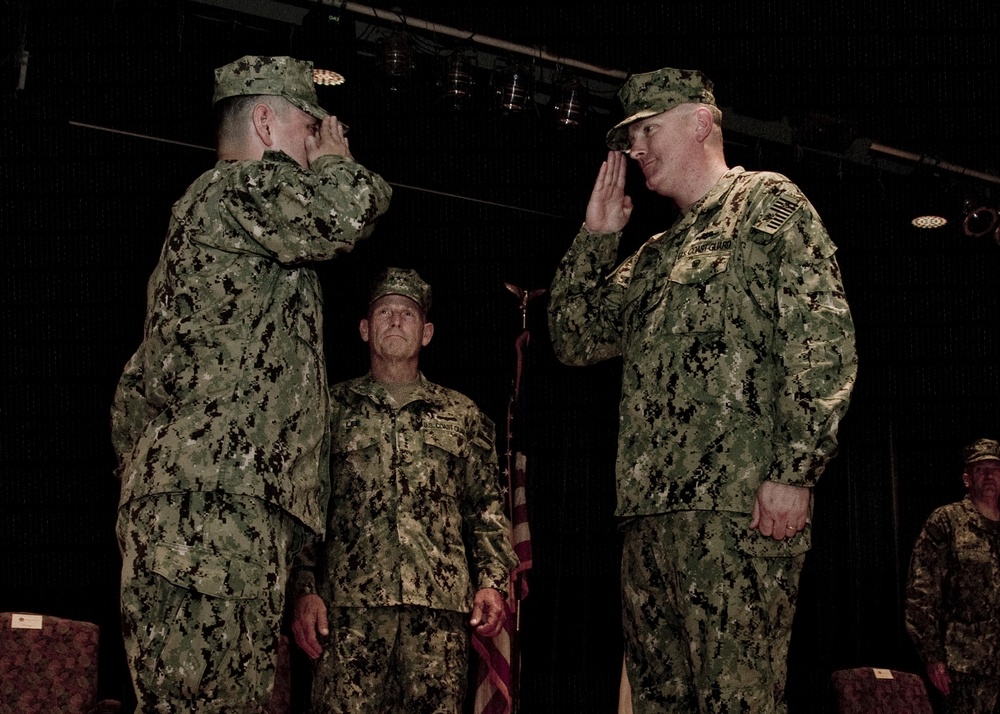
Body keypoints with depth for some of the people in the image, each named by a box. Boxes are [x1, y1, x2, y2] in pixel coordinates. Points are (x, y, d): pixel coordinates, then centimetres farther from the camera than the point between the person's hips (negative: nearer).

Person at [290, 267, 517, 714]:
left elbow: (485, 506, 14)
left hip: (440, 603, 1)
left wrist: (492, 580, 0)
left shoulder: (463, 415, 18)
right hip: (349, 601, -1)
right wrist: (305, 589, -2)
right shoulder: (333, 408, 14)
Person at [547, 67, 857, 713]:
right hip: (649, 514, 8)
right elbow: (576, 341, 26)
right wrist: (597, 236, 19)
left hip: (740, 507, -8)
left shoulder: (767, 203, 4)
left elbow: (824, 339, -8)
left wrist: (793, 472, -17)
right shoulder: (654, 257, 27)